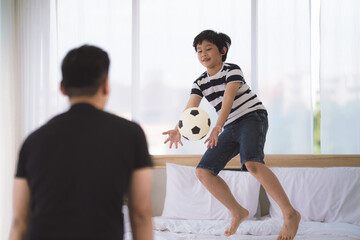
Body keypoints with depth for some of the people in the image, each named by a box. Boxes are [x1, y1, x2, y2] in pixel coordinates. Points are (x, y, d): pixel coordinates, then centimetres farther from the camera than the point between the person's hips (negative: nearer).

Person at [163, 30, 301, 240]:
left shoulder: (232, 70, -10)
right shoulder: (200, 83, 7)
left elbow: (228, 99, -26)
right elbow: (190, 109, -7)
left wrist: (218, 127, -42)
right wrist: (178, 130, -28)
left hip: (253, 118, -7)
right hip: (231, 128, 7)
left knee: (252, 163, -34)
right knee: (203, 172, -4)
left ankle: (290, 214, -28)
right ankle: (238, 213, 11)